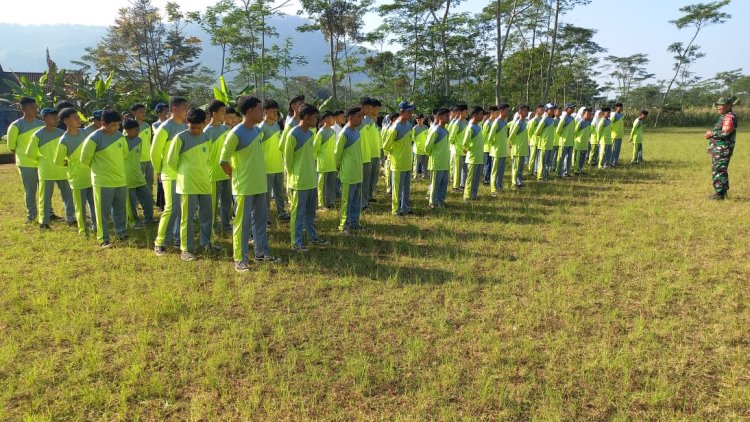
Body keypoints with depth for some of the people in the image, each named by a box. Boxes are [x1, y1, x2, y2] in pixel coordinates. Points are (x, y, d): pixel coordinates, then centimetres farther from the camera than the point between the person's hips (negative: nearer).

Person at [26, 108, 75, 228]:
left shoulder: (61, 133, 1)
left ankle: (71, 219, 20)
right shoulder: (38, 135, -10)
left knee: (68, 195, 8)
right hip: (46, 172, -4)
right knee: (45, 197, 4)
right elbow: (30, 153, -3)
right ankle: (44, 221, 14)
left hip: (62, 170, 4)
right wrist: (42, 160, 5)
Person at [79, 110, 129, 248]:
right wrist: (98, 167, 6)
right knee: (103, 212, 1)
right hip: (103, 181, -5)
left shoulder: (120, 136, 3)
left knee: (120, 209, 15)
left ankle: (122, 233, 29)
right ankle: (103, 240, 8)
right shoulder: (94, 138, -14)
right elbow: (85, 159, -8)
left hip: (121, 180, 6)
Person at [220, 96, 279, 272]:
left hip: (260, 184, 8)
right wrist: (236, 177, -6)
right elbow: (223, 160, -13)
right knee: (242, 223, -1)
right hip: (244, 186, -8)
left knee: (260, 220, 15)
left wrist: (259, 175, 15)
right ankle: (240, 260, 8)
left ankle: (262, 252, 28)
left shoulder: (258, 130, 8)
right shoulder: (236, 133, -16)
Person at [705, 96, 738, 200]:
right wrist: (711, 134, 5)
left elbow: (725, 133, -23)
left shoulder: (730, 117, -14)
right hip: (718, 149, 11)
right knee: (721, 171, 17)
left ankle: (720, 194, -8)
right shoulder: (723, 117, 18)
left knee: (718, 171, -10)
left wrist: (711, 134, -11)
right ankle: (723, 192, 25)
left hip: (722, 150, -11)